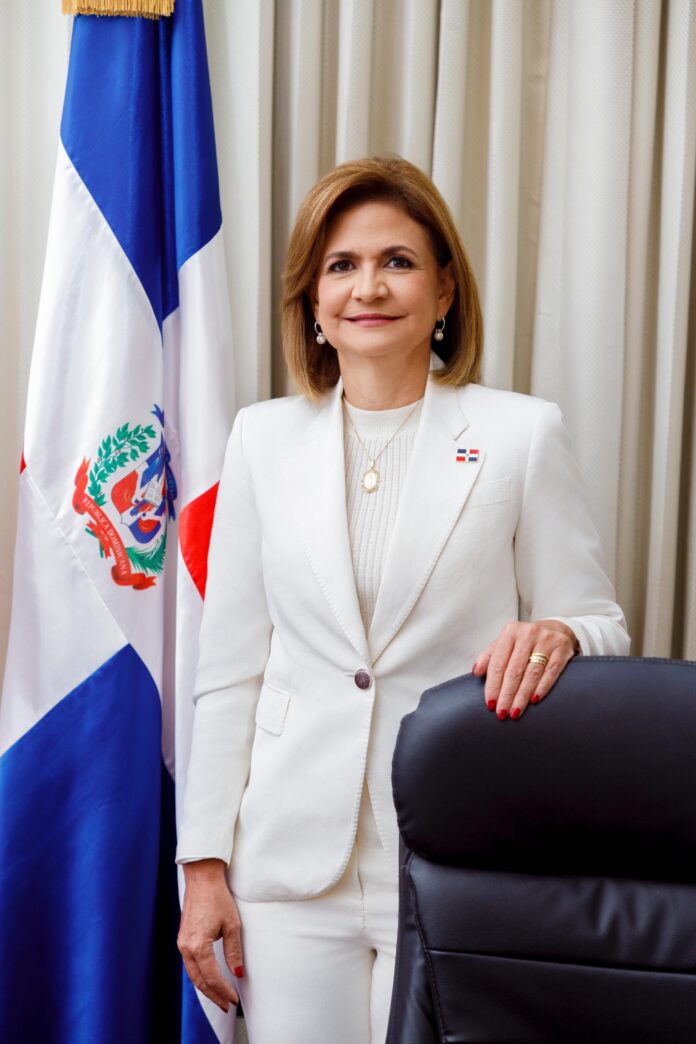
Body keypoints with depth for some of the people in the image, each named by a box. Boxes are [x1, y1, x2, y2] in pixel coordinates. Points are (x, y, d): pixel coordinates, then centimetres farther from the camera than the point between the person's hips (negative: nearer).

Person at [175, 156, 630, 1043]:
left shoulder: (523, 435, -1)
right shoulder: (264, 437, 6)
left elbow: (604, 631, 3)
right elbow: (228, 667, 7)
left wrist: (556, 635, -21)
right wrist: (205, 861, 4)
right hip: (293, 863, 2)